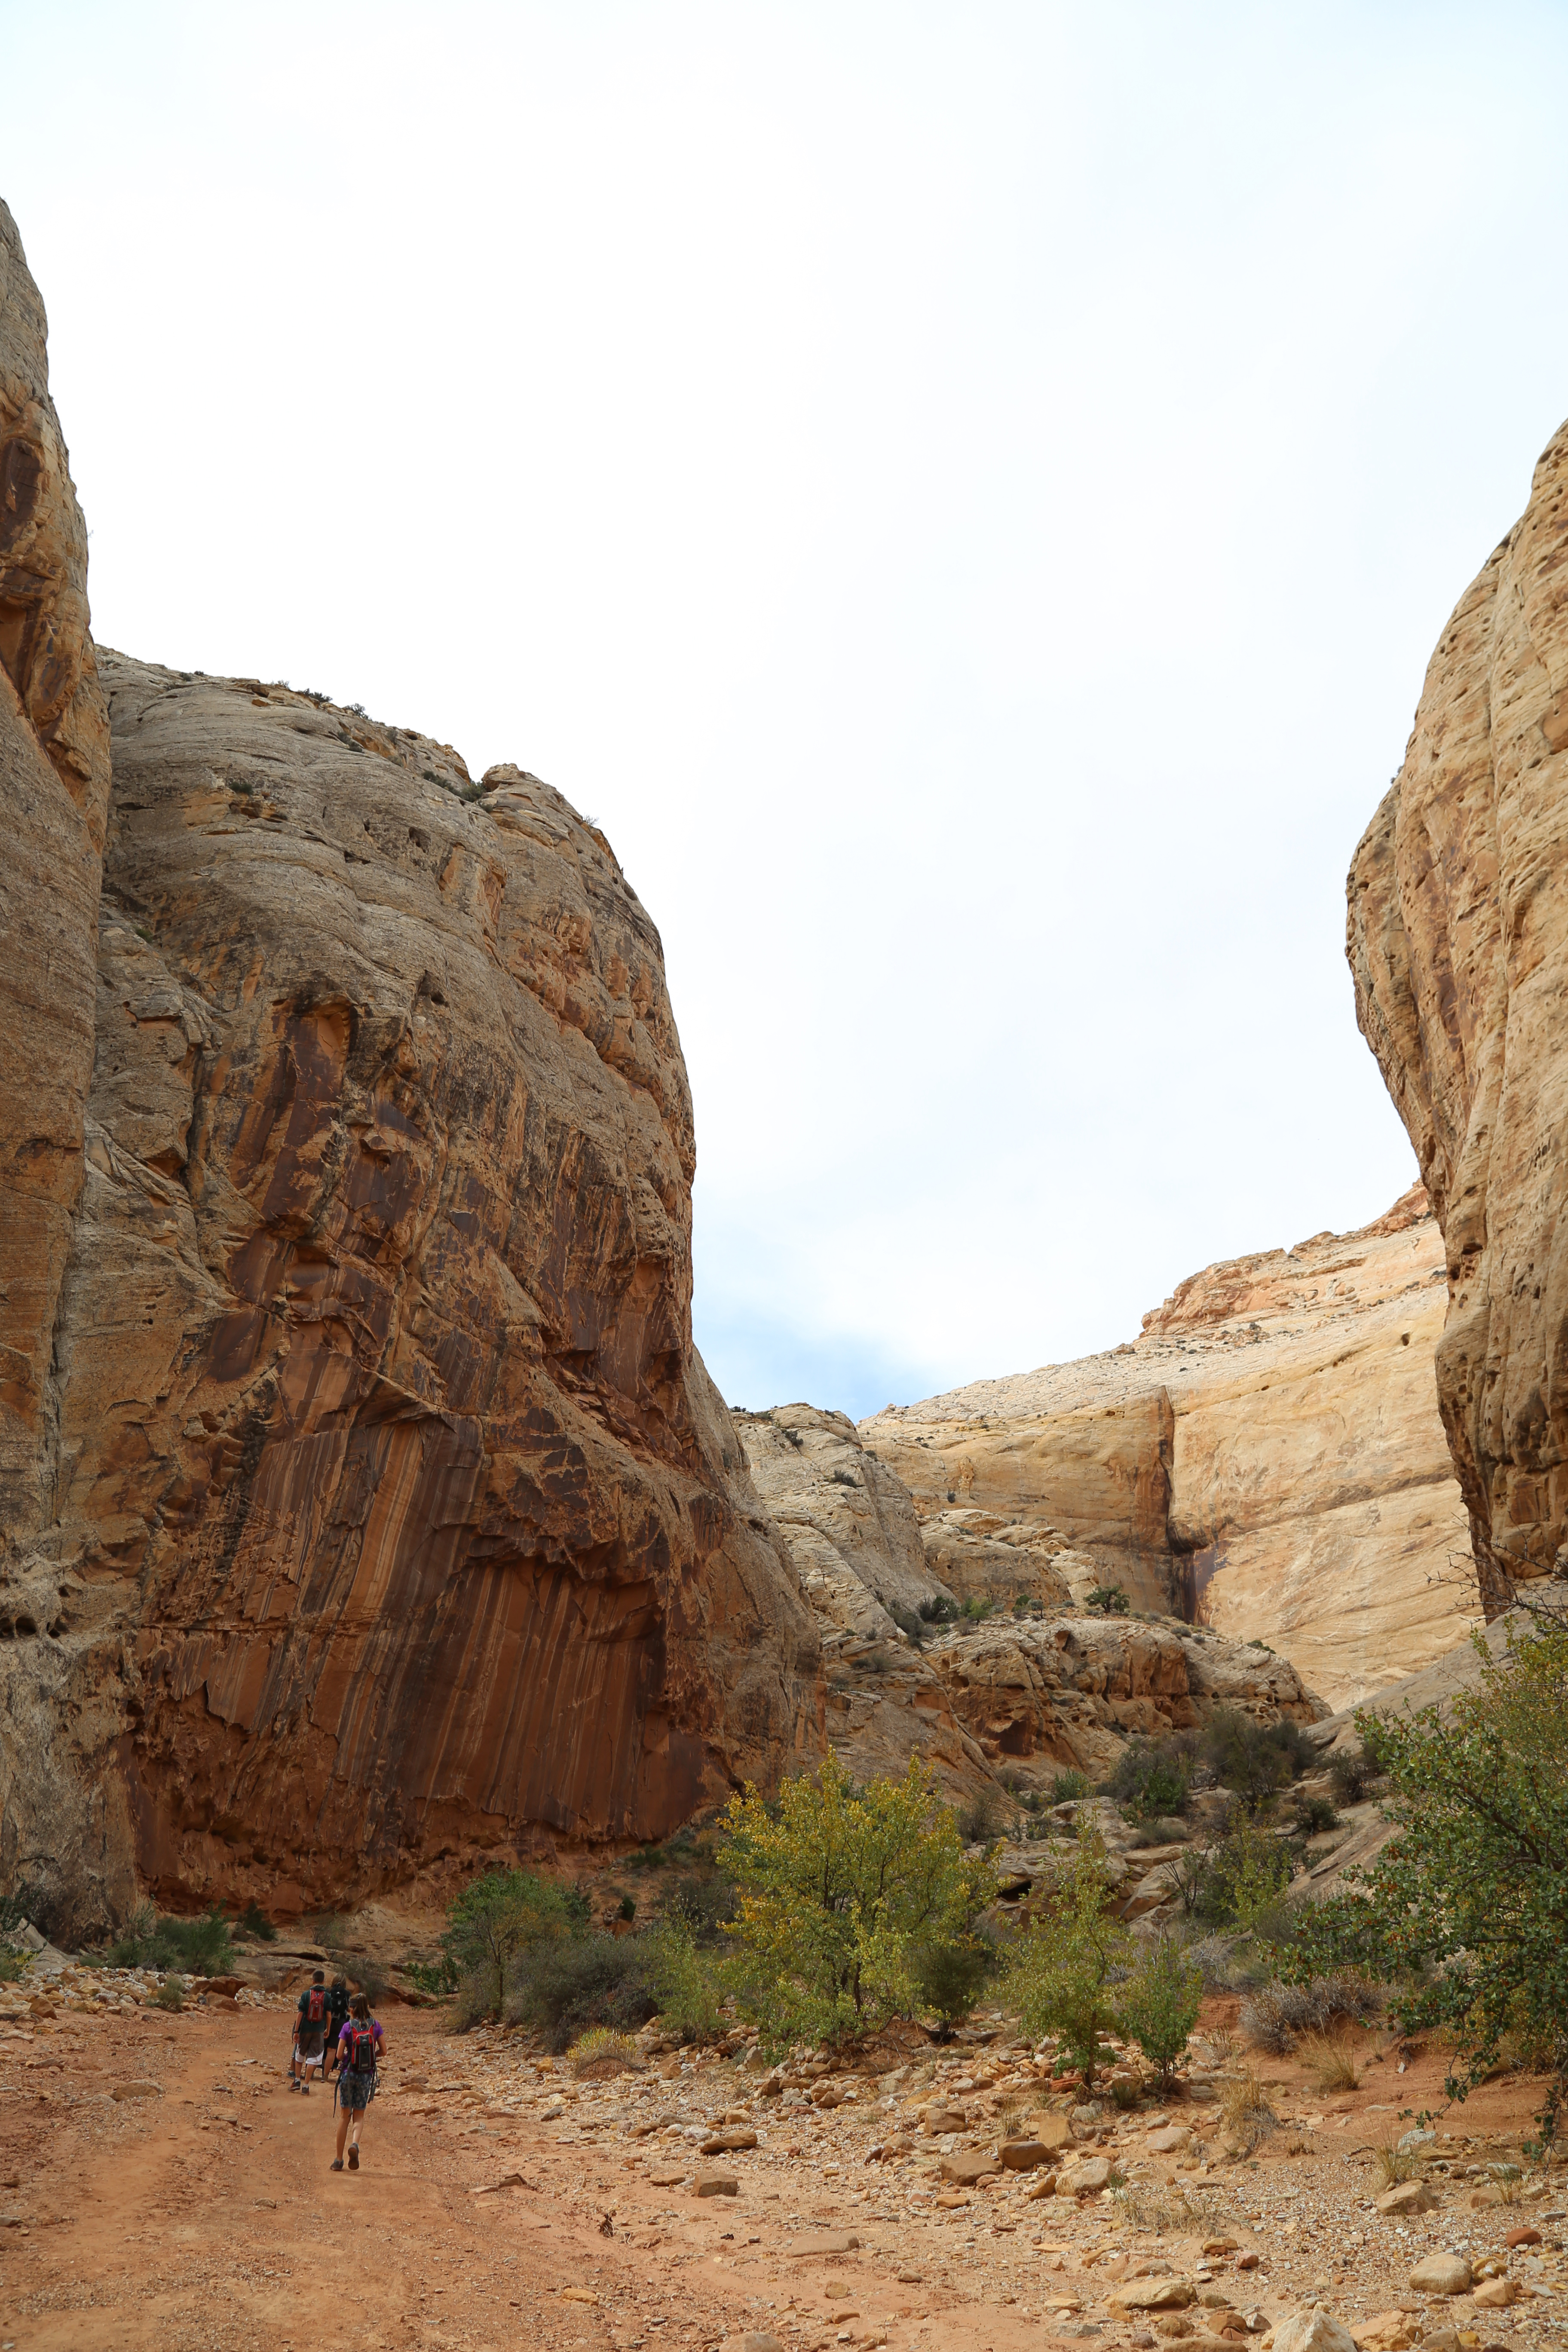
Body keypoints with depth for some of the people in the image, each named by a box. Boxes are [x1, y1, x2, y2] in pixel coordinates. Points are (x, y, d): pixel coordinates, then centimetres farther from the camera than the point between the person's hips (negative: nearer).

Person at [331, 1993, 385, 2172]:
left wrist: (349, 2056, 11)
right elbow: (383, 2051, -1)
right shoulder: (375, 2025, -3)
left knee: (344, 2115, 12)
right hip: (367, 2075, 1)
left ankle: (339, 2159, 13)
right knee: (359, 2116, 13)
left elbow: (339, 2055, -10)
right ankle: (354, 2144, -15)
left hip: (348, 2073, -1)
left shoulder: (348, 2027, -9)